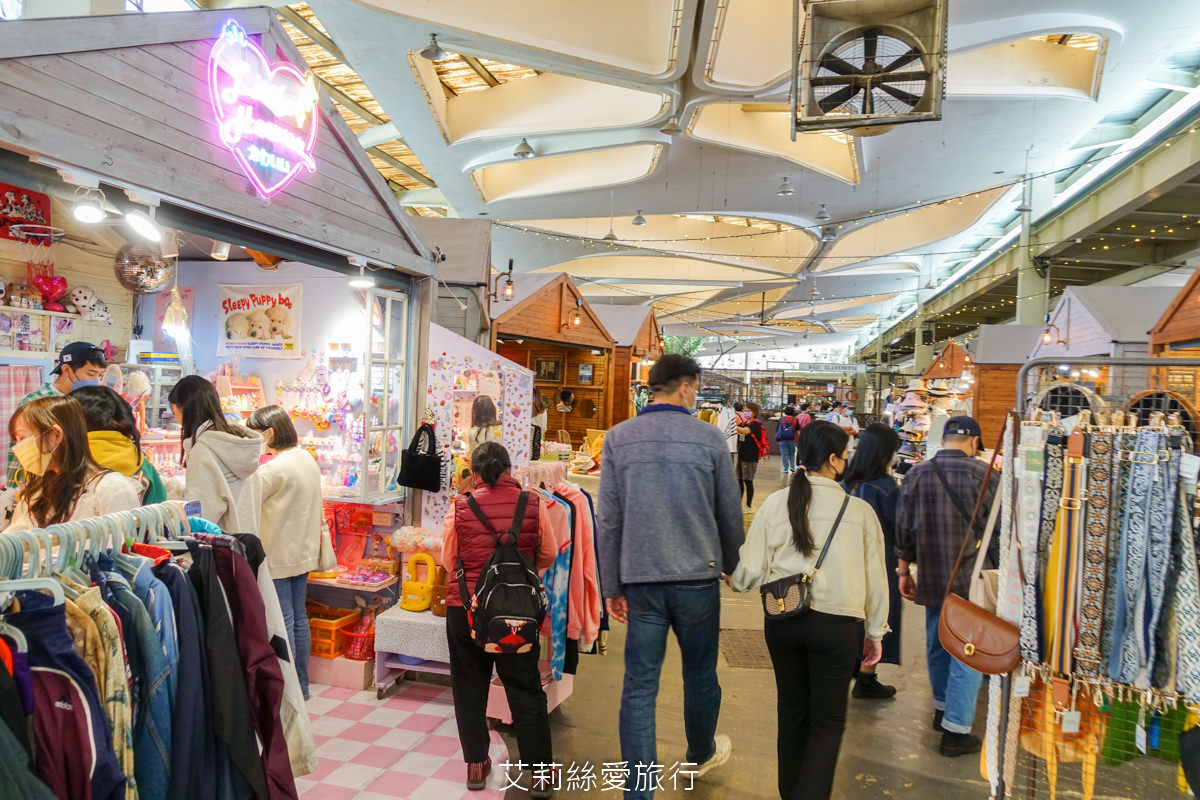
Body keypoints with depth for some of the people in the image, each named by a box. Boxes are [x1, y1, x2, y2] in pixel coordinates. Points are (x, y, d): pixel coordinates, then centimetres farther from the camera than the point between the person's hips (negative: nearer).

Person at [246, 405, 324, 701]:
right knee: (298, 617, 15)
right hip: (303, 551, 9)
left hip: (278, 556, -9)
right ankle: (301, 685, 25)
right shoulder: (307, 459, 7)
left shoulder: (275, 468, -20)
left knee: (282, 621, 0)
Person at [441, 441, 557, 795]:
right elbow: (548, 556, 3)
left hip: (465, 607, 0)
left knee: (470, 686, 17)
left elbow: (447, 561, 1)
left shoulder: (460, 506, -9)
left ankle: (476, 764, 28)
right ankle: (540, 772, 18)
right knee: (526, 689, 11)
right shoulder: (532, 505, -8)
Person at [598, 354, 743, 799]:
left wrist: (611, 586, 5)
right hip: (698, 578, 0)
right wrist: (731, 563, 20)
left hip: (641, 580, 1)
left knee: (639, 686, 6)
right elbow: (729, 514, 2)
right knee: (700, 675, 20)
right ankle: (702, 754, 44)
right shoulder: (709, 439, -4)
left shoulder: (618, 438, -1)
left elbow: (608, 519, -1)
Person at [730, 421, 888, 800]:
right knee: (828, 722, 13)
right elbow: (875, 578, 0)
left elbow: (749, 574, -7)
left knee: (792, 712, 21)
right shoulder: (859, 511, -8)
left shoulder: (776, 503, -7)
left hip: (783, 622, 3)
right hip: (836, 624, -2)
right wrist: (875, 633, 13)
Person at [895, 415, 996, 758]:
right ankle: (956, 730, 6)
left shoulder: (916, 475, 1)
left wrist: (904, 570, 12)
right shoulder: (981, 473, -12)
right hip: (970, 579, -4)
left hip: (931, 578, 5)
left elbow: (903, 528, 3)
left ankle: (943, 708, 36)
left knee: (937, 644, 20)